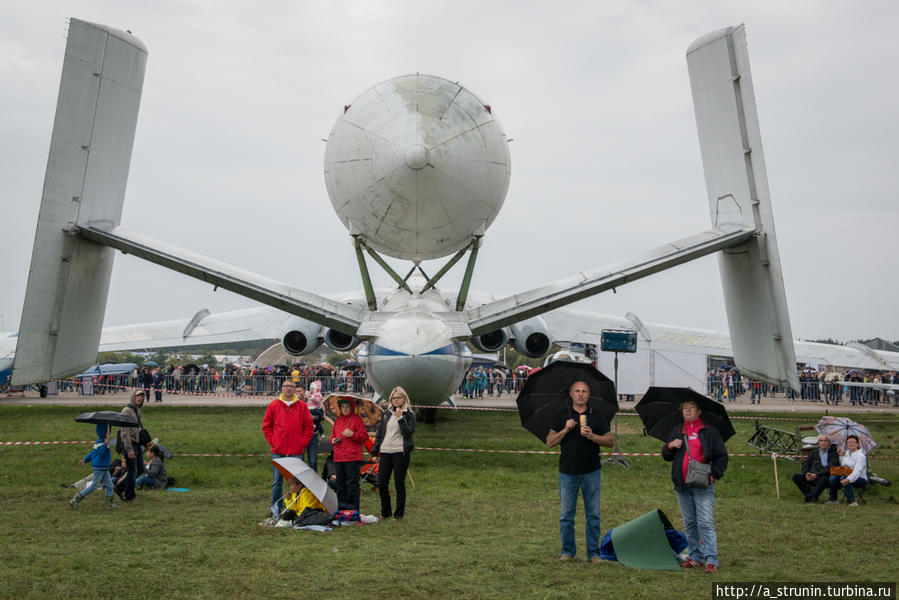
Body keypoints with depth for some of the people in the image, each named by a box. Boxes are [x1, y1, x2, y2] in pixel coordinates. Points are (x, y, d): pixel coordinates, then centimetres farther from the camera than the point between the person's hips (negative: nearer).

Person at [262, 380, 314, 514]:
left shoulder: (302, 405, 3)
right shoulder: (274, 405, 4)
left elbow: (309, 426, 7)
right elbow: (266, 426, 10)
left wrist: (303, 443, 0)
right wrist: (272, 442, 2)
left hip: (297, 450, 0)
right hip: (278, 451, 0)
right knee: (277, 480, 2)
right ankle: (276, 507, 12)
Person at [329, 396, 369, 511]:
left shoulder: (356, 419, -1)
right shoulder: (338, 421, 17)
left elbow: (364, 436, -4)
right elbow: (333, 435, 27)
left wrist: (352, 434, -17)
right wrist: (333, 440, 5)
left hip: (352, 457, -6)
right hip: (338, 457, 6)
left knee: (352, 482, -6)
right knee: (340, 482, 10)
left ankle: (353, 508, -3)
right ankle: (341, 507, 19)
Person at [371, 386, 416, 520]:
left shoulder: (409, 415, 1)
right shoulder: (386, 413, 13)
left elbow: (408, 432, -11)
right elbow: (379, 432, 15)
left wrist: (400, 418, -16)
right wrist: (375, 451, 11)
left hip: (401, 453, -4)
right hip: (385, 452, 4)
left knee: (399, 484, 2)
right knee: (382, 484, 4)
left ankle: (399, 513, 15)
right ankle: (385, 512, 22)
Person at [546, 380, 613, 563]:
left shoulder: (597, 416, 7)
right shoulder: (561, 416, 6)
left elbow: (609, 441, 2)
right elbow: (550, 442, 1)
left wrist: (591, 436, -14)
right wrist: (565, 430, -13)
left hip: (592, 472, 0)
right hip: (568, 472, 0)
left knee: (593, 514, 4)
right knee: (567, 514, 5)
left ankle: (593, 552, 15)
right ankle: (567, 551, 18)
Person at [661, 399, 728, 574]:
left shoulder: (710, 431, 4)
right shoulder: (676, 431, 16)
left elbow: (722, 455, 5)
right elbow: (666, 456, 16)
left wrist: (714, 474, -7)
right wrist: (670, 446, -5)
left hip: (703, 485, -4)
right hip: (682, 486, 4)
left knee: (706, 523, -9)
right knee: (689, 524, 10)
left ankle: (711, 561, -6)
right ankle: (696, 556, 20)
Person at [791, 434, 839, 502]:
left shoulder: (833, 453, 5)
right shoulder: (814, 452, 21)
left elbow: (830, 467, -10)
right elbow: (805, 464, 15)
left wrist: (817, 474, -19)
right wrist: (806, 474, -7)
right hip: (811, 477, 5)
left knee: (824, 478, -40)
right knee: (796, 477, -17)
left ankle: (812, 496, -38)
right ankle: (809, 495, -23)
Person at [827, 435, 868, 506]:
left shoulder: (860, 455, -13)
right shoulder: (847, 453, 13)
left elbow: (857, 471, -27)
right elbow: (842, 465, 28)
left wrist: (848, 479, -41)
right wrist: (841, 456, 16)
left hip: (861, 479, -7)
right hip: (846, 476, 7)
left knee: (843, 478, -36)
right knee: (832, 478, -21)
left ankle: (852, 501, -27)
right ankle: (833, 500, -6)